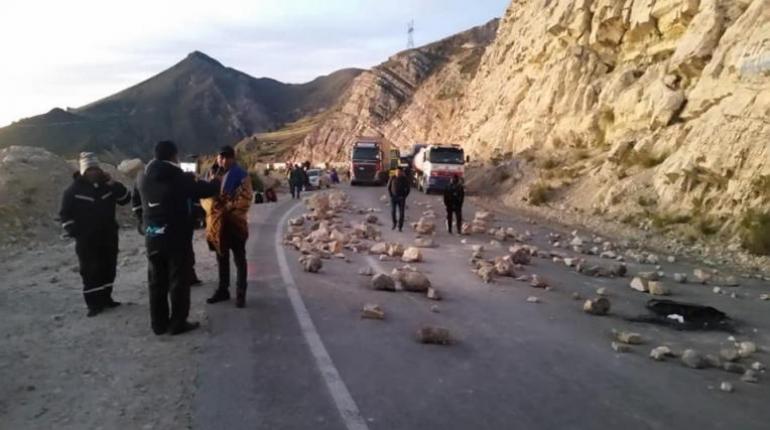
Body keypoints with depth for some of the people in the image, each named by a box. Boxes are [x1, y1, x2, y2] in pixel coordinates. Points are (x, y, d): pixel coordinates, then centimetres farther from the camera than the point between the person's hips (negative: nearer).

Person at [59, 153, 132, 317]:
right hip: (86, 239, -4)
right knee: (90, 271, -3)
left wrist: (114, 184, -13)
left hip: (108, 236, 4)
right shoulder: (74, 190, -6)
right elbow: (65, 214, -4)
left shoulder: (107, 185, 5)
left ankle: (105, 298, 24)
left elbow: (125, 199, 0)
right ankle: (94, 304, 4)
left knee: (109, 269, 11)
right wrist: (74, 232, -11)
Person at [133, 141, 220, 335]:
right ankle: (178, 323, 7)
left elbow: (136, 201, 18)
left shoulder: (143, 177, 5)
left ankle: (159, 323, 19)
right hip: (177, 236, -6)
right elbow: (206, 190, -6)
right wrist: (216, 181, 16)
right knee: (179, 280, 4)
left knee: (157, 281, 12)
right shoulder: (180, 178, -14)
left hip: (152, 237, 6)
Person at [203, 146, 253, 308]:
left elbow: (245, 198, -15)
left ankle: (240, 293, 8)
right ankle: (222, 289, 28)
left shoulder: (241, 175, -9)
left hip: (235, 222, -6)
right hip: (217, 223, 6)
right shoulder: (212, 174, 9)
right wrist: (213, 209, -6)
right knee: (221, 258, 16)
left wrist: (228, 210, -20)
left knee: (239, 259, 2)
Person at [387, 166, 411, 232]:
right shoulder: (392, 178, -4)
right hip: (393, 197, 1)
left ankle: (400, 227, 7)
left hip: (401, 198, -1)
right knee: (393, 212, -3)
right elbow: (388, 187, 4)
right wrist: (391, 196, -5)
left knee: (401, 213, -3)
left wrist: (404, 196, -8)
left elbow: (408, 189, 1)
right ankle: (394, 223, 24)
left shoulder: (405, 179, -6)